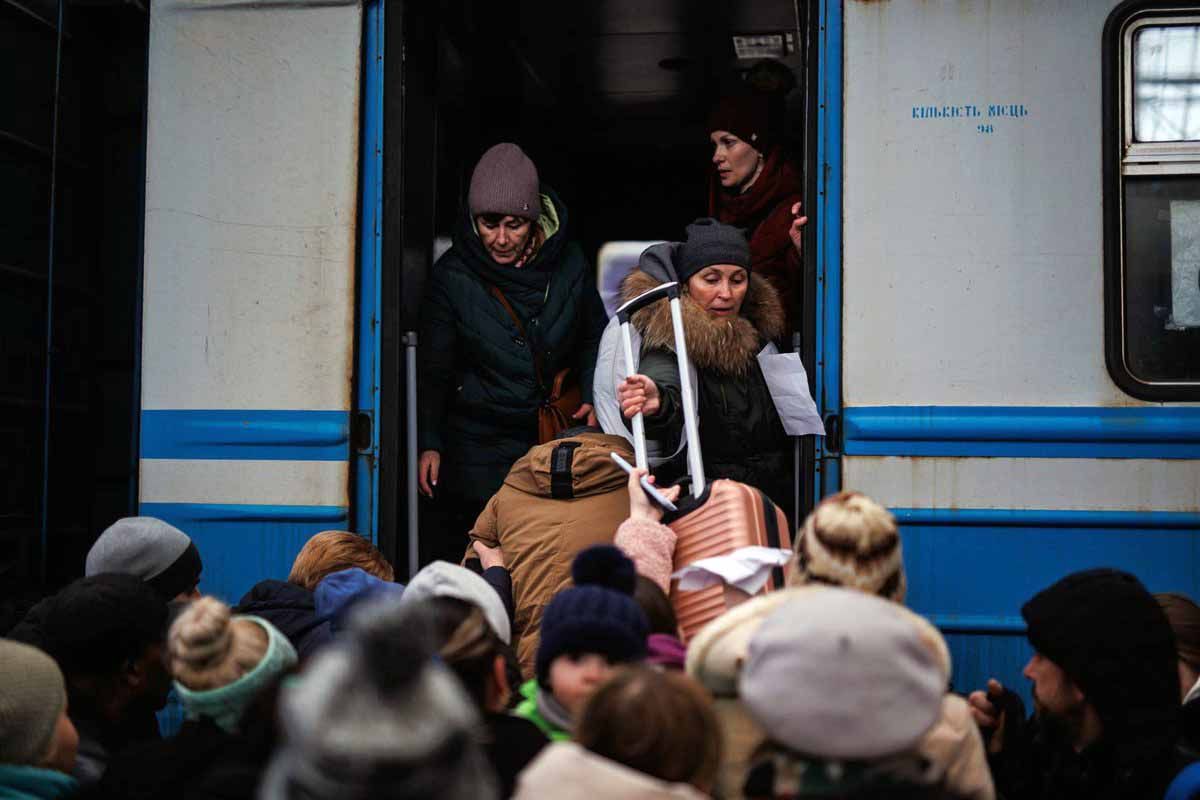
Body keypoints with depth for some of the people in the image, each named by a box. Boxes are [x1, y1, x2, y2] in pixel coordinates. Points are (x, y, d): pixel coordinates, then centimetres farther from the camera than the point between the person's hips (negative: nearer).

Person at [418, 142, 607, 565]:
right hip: (477, 441, -1)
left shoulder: (568, 264, -2)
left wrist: (592, 396, 0)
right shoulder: (452, 275, -7)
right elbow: (434, 367, 1)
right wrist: (429, 443, -2)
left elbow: (593, 337, 14)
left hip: (555, 433, 2)